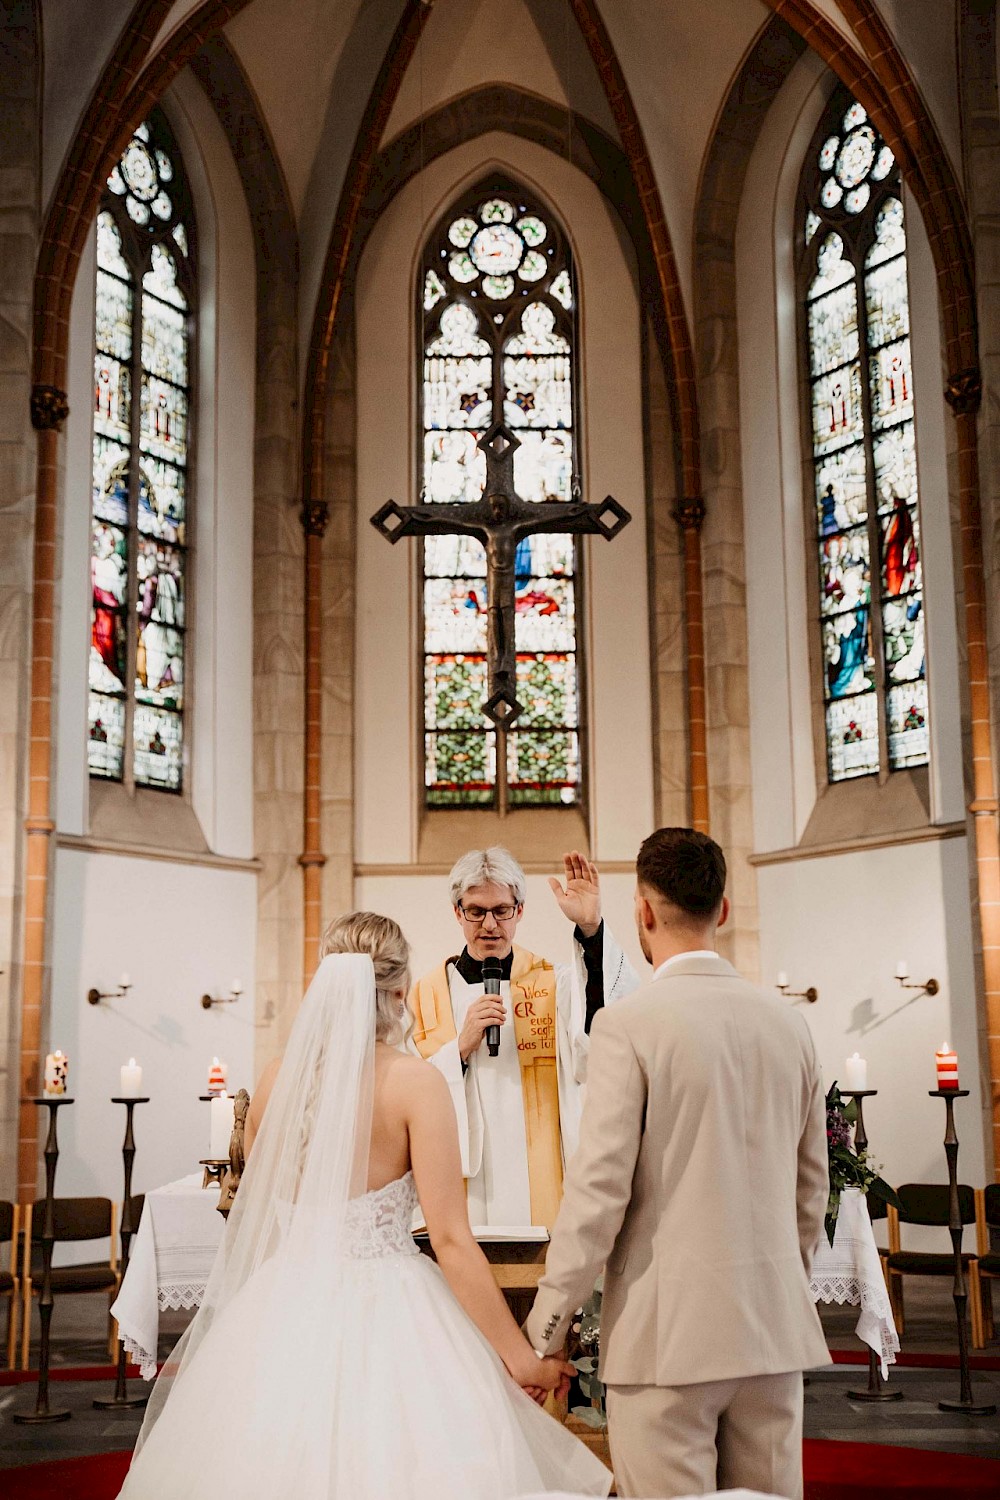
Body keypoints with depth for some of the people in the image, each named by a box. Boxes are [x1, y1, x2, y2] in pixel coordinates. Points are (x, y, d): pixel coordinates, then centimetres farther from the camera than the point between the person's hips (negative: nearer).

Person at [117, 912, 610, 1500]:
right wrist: (522, 1358, -7)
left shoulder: (279, 1079, 3)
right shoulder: (414, 1081, -11)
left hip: (285, 1315, 5)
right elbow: (451, 1241, -13)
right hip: (384, 1316, -5)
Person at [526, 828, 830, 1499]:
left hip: (668, 1328, -5)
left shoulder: (629, 1024, -11)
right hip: (773, 1325, 6)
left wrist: (545, 1327, -5)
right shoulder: (788, 1023, 6)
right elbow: (812, 1187, 14)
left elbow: (600, 1187, -13)